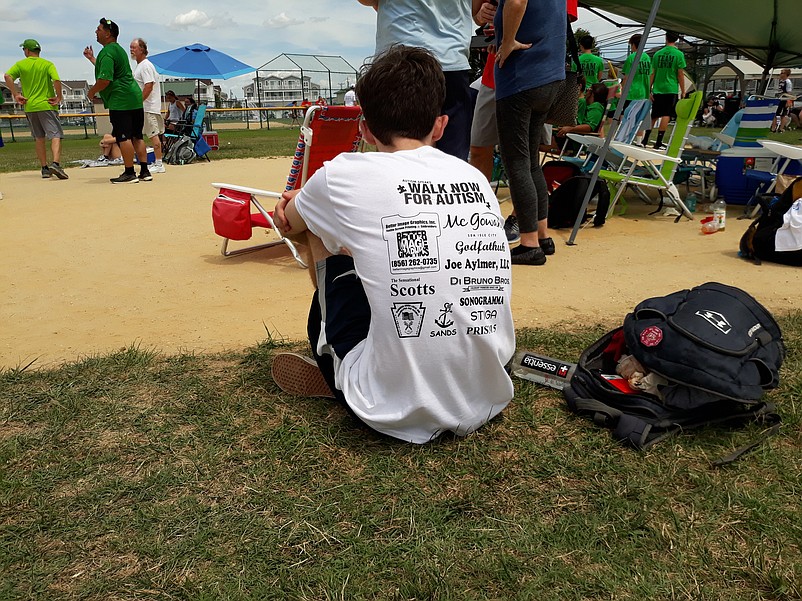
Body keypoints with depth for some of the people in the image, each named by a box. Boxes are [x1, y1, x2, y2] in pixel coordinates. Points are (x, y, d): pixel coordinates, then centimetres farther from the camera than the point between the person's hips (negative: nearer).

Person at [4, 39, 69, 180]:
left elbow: (7, 76, -7)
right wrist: (59, 97, -6)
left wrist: (15, 94, -2)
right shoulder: (47, 64, 0)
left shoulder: (21, 64, 7)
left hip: (29, 106, 3)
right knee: (55, 136, -9)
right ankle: (55, 163, -31)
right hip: (47, 105, -3)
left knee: (39, 138, 13)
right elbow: (56, 80, -16)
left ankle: (45, 168, 14)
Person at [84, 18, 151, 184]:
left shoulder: (107, 52, -10)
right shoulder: (118, 49, 20)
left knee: (123, 137, -6)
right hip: (135, 98, 9)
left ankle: (129, 173, -3)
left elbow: (105, 79, -20)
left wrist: (92, 91, -4)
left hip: (120, 100, -9)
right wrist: (92, 58, 40)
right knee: (137, 136, 9)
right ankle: (144, 171, 11)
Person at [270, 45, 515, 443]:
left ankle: (336, 376, 35)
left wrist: (311, 206, 38)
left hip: (400, 415, -5)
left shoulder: (347, 175, -8)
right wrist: (320, 203, 28)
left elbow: (286, 225, 16)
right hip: (489, 402, 6)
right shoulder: (477, 179, 6)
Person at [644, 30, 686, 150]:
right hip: (671, 89, -4)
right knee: (666, 115, -3)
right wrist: (683, 91, 2)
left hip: (657, 89, 4)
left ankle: (645, 140, 17)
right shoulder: (679, 54, -3)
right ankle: (658, 142, -8)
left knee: (654, 116, 14)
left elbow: (652, 73, 6)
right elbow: (680, 75, -4)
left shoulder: (657, 54, 6)